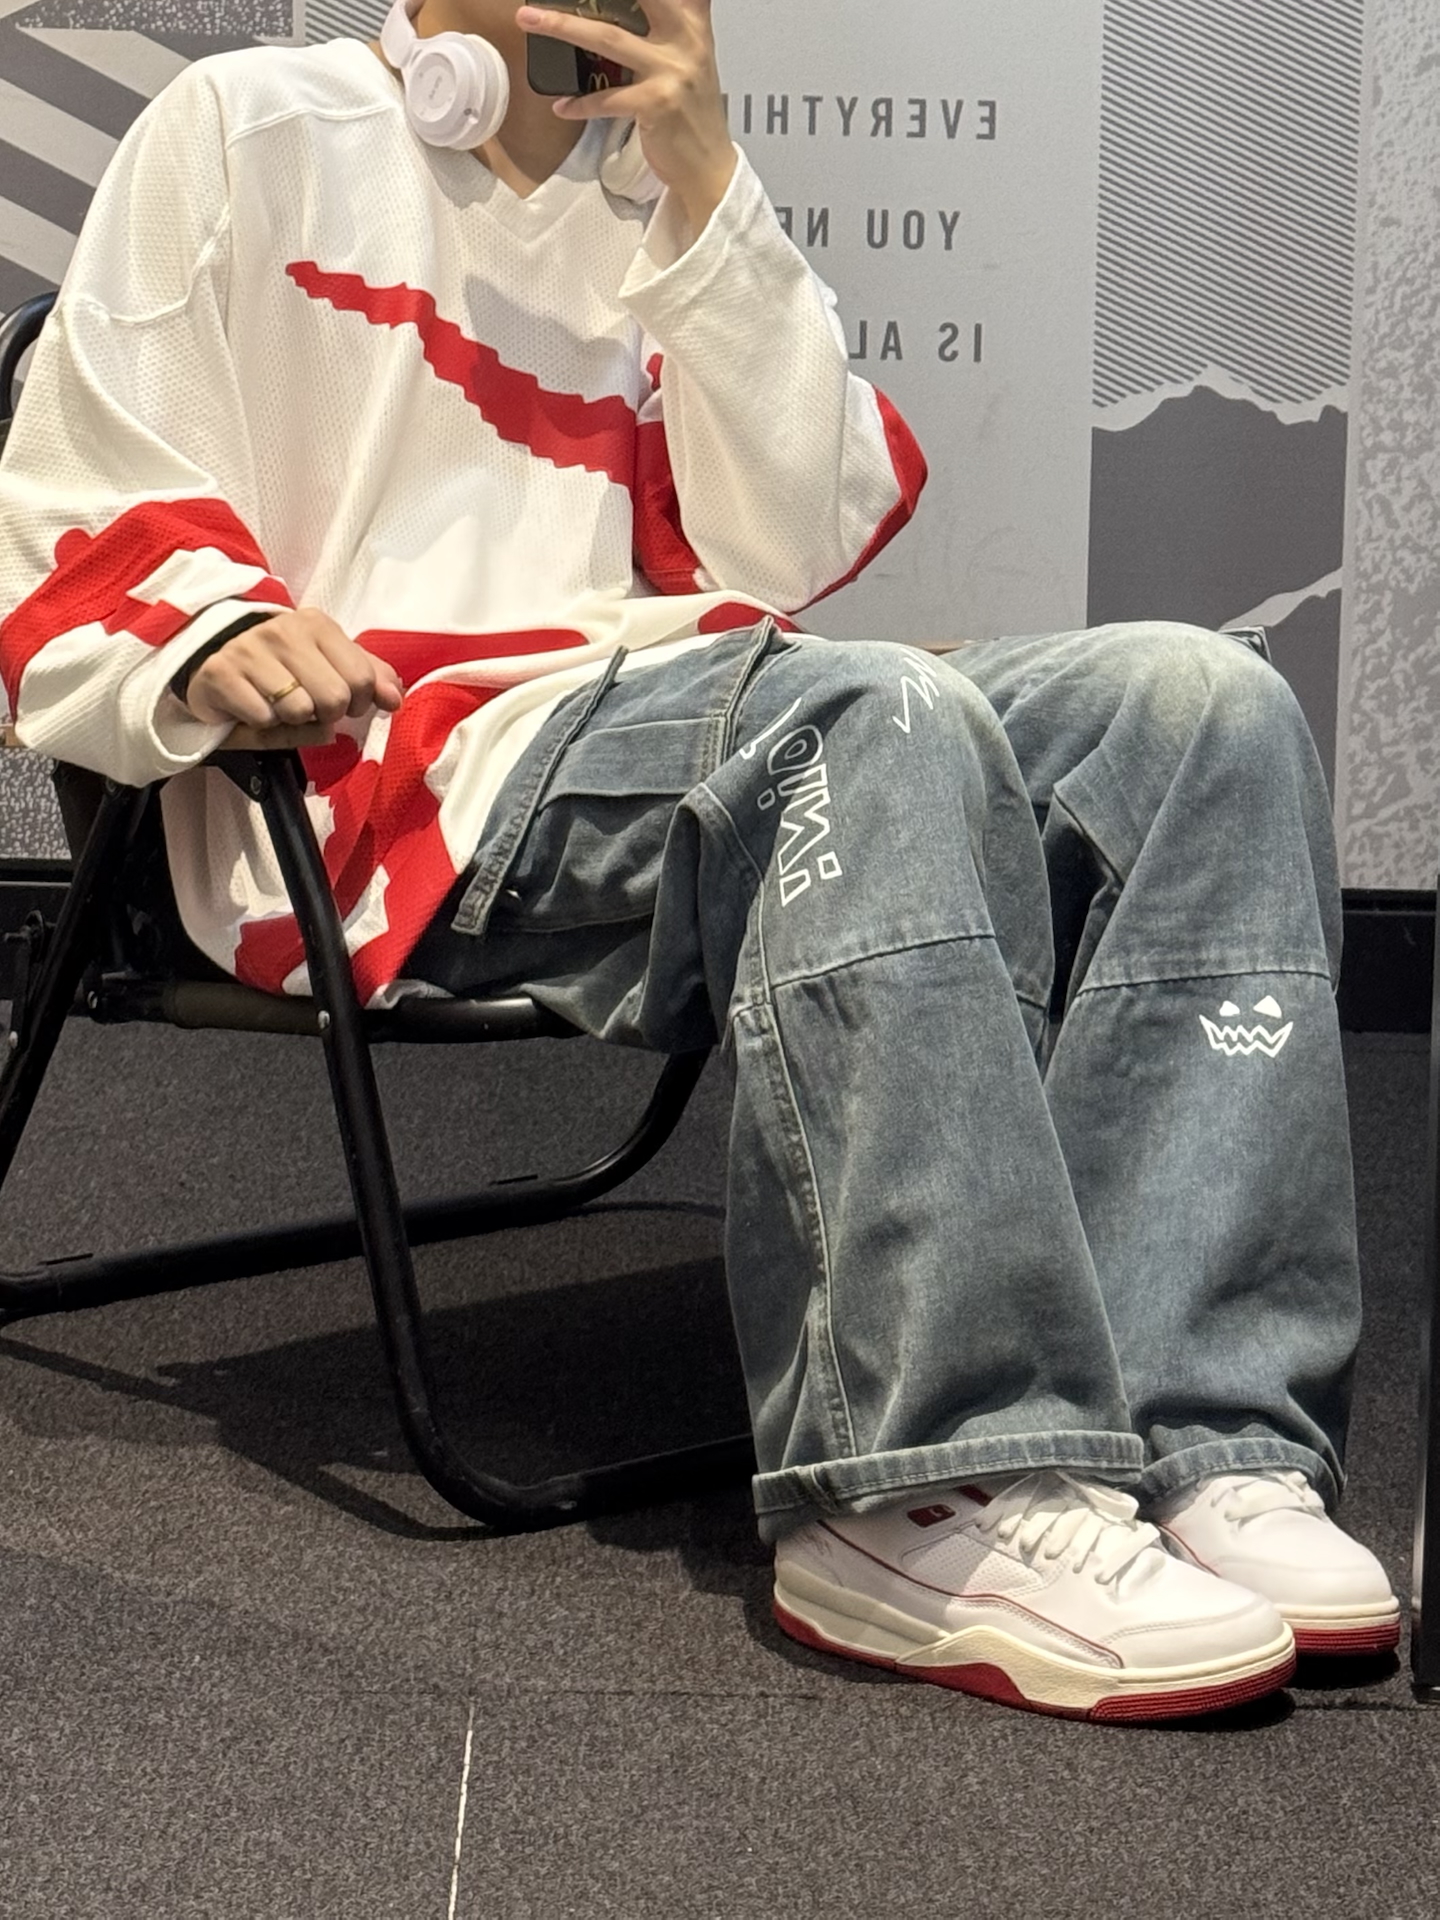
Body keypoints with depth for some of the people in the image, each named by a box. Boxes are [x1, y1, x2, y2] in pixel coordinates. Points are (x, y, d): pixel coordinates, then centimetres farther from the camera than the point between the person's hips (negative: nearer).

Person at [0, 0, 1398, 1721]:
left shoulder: (659, 206, 26)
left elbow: (791, 556, 11)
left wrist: (706, 190, 4)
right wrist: (208, 637, -15)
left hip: (712, 743, 6)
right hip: (413, 779, -5)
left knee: (1201, 701, -18)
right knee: (884, 716, -34)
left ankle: (1204, 1446, -31)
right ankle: (943, 1496, -39)